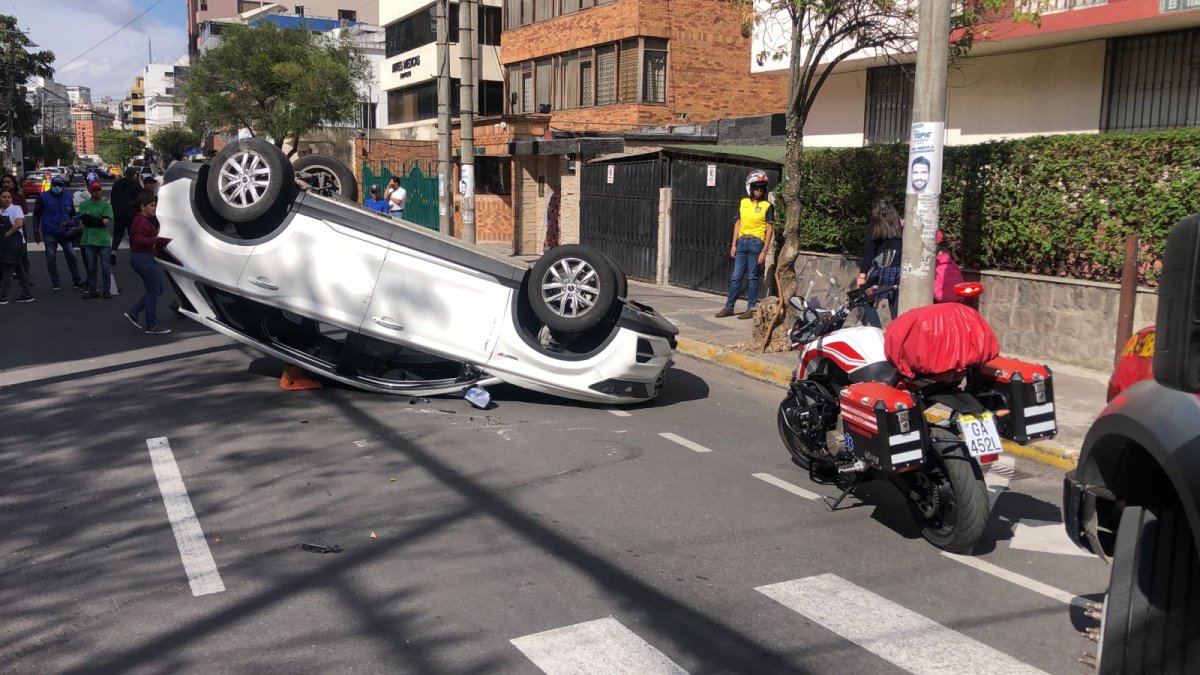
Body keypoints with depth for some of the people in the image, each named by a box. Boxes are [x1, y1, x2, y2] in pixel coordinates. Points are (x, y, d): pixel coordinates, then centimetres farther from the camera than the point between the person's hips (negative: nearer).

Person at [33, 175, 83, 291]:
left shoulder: (67, 198, 9)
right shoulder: (43, 197, -1)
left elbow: (73, 214, 19)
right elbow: (36, 215, 0)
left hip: (65, 232, 2)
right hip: (49, 233, -2)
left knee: (71, 255, 2)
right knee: (51, 257, 2)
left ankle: (77, 280, 7)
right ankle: (55, 282, 10)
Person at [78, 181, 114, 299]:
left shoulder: (106, 205, 3)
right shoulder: (84, 205, 7)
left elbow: (107, 222, -10)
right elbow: (84, 220, -6)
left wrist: (91, 220, -11)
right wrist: (100, 221, -8)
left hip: (104, 240, -1)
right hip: (89, 240, 1)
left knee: (106, 267, 2)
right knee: (91, 267, 7)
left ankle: (106, 290, 10)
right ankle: (92, 290, 13)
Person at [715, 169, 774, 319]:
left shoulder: (767, 206, -4)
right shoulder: (743, 202, 9)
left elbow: (770, 229, -5)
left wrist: (764, 251, -11)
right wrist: (734, 244, 9)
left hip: (756, 243, -4)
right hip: (742, 242, 4)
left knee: (752, 277, 1)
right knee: (736, 276, 6)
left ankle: (751, 309, 8)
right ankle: (729, 307, 12)